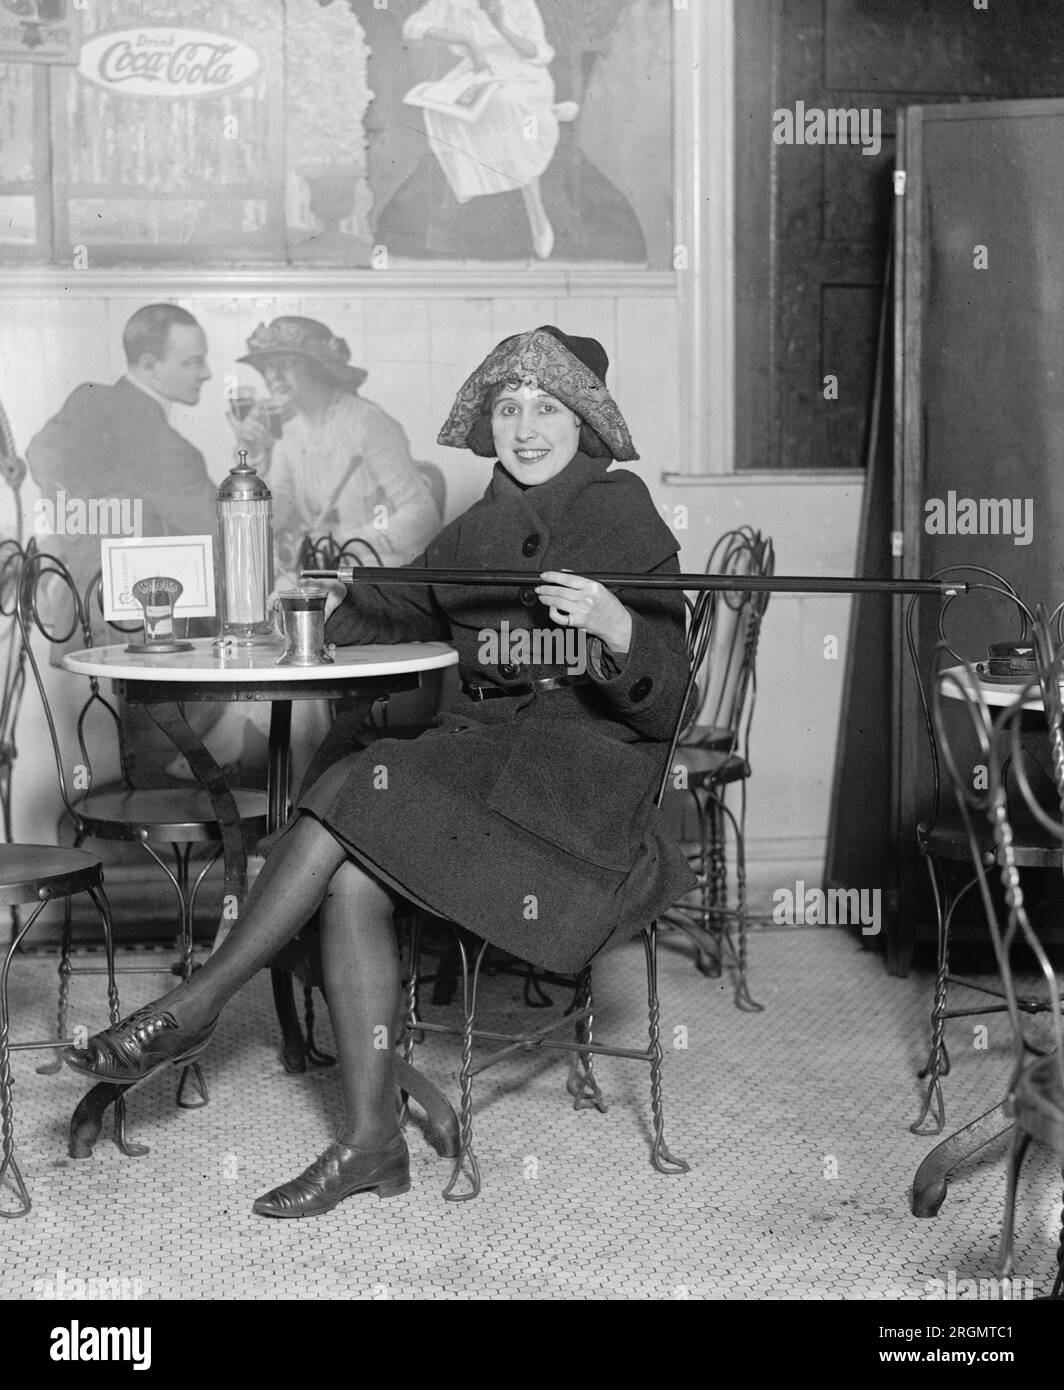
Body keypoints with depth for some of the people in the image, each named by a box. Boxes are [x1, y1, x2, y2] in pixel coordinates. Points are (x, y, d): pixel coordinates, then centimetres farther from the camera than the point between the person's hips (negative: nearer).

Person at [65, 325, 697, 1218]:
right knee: (353, 879, -22)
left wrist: (618, 628, -30)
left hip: (587, 768, -6)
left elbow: (660, 706, -9)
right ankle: (371, 1142, -15)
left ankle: (196, 1006, -12)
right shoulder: (477, 532, 16)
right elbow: (391, 613, 27)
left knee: (358, 794, -25)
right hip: (483, 746, 6)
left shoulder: (629, 527, -3)